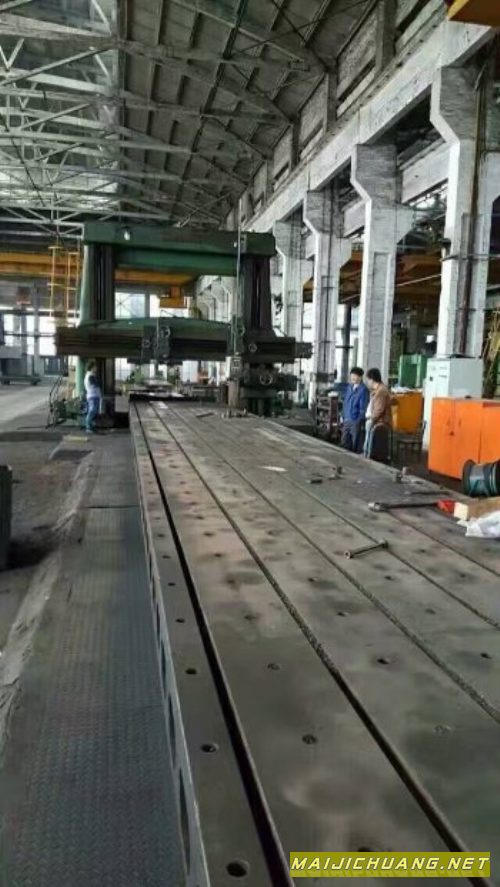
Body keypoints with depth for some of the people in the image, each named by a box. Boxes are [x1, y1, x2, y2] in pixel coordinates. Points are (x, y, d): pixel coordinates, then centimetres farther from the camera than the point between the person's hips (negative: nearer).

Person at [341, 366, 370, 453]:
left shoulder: (363, 390, -12)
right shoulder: (350, 387, 10)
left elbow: (363, 408, -13)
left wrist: (360, 422, -13)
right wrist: (343, 416, 14)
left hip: (356, 421, -7)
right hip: (347, 420, 7)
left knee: (356, 446, 2)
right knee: (344, 444, 12)